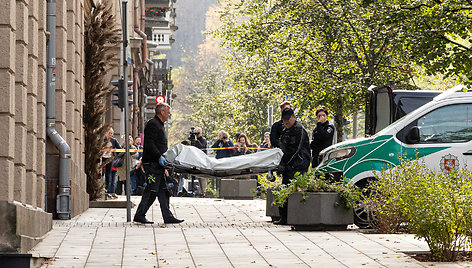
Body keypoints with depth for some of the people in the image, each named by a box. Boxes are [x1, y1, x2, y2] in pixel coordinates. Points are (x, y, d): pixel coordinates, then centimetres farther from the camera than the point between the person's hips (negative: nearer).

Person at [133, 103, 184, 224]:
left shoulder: (159, 125, 22)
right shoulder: (153, 124, -11)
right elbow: (149, 144, -21)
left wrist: (164, 167, 22)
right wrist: (159, 156, -26)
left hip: (158, 164, 10)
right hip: (151, 163, -10)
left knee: (163, 191, 7)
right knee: (151, 191, -8)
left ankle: (168, 216, 7)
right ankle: (139, 215, -2)